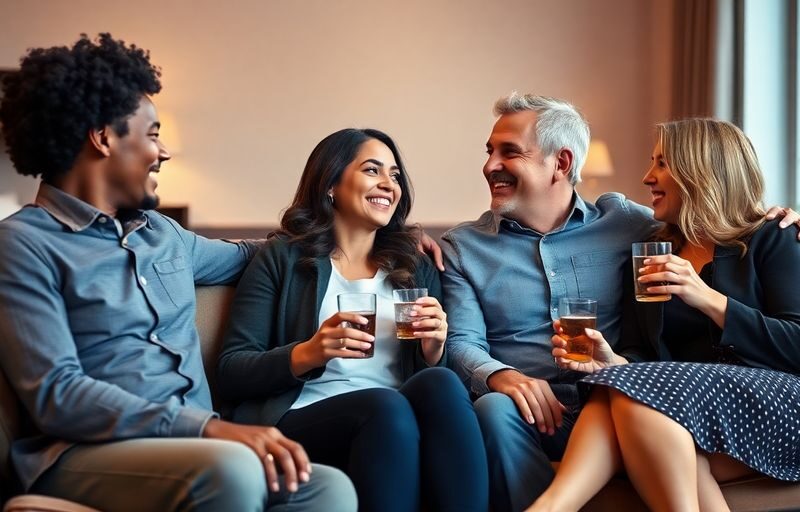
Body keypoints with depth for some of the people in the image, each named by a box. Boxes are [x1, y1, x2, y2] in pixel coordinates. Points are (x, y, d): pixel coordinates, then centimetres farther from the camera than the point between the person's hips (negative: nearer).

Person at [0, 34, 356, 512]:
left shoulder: (163, 232, 19)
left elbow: (248, 255, 39)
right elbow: (56, 397, -16)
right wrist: (210, 428, -25)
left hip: (193, 450, 6)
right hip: (87, 455, -6)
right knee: (231, 471, -38)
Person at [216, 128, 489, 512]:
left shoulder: (416, 269, 21)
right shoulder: (283, 258, 9)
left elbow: (431, 368, 17)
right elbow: (231, 372, 1)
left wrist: (432, 351, -6)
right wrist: (306, 355, -16)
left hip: (391, 417, 3)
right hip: (301, 421, -3)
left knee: (439, 383, -30)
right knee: (386, 406, -35)